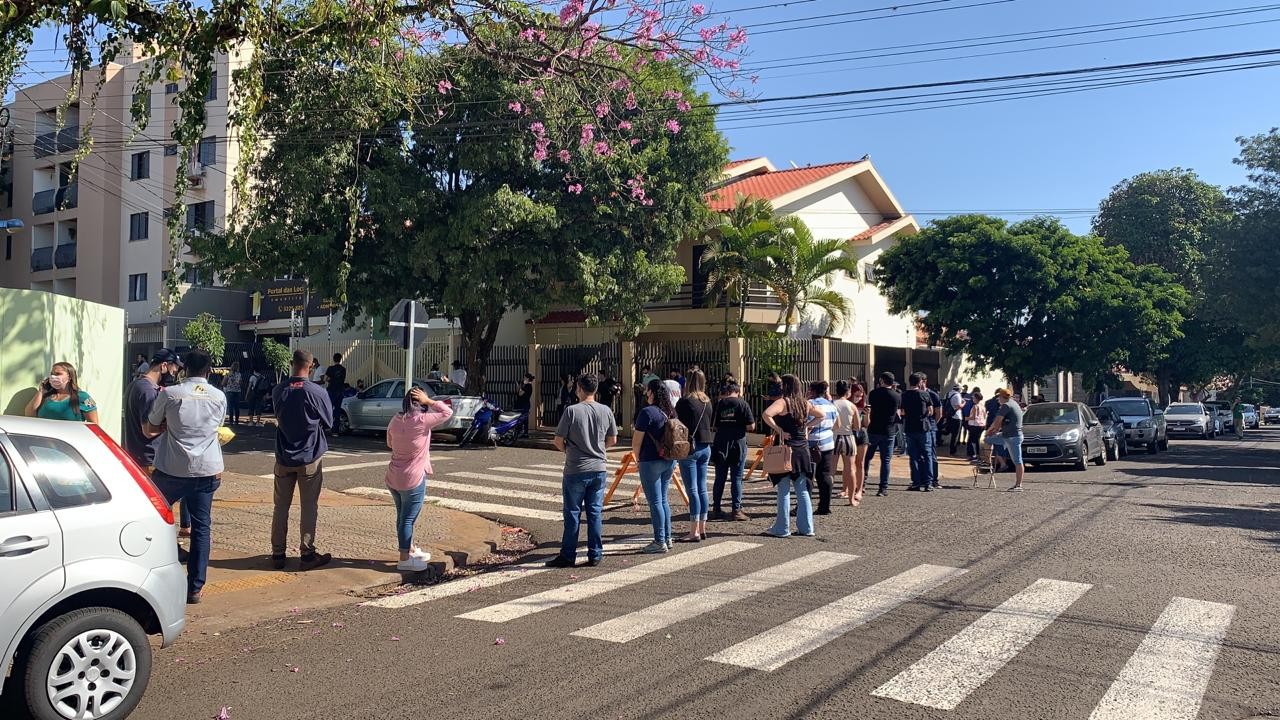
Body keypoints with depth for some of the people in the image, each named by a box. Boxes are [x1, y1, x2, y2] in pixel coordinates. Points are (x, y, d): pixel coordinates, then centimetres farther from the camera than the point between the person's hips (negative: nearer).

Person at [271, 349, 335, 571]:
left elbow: (278, 417, 10)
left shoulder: (278, 391, -4)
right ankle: (307, 554, 9)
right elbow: (329, 423, -2)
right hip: (310, 457, -3)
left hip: (284, 457, 3)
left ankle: (277, 554, 16)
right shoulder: (317, 392, -15)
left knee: (281, 506, 11)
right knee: (309, 507, 5)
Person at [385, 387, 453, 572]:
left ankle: (411, 550, 33)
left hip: (393, 478, 7)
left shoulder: (396, 420, 1)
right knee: (407, 519, 0)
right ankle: (404, 559, 5)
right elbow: (448, 412, -10)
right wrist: (428, 401, -9)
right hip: (412, 480, -7)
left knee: (403, 517, 18)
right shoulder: (422, 421, -19)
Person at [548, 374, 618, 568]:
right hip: (599, 469, 4)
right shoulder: (606, 411, 0)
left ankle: (568, 556, 11)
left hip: (575, 470, -3)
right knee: (595, 512, 10)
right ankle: (595, 555, 14)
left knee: (572, 514, 5)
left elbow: (558, 441, -8)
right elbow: (612, 440, 9)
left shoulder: (572, 410, -12)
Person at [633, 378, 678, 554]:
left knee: (655, 502, -1)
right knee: (663, 500, 16)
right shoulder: (671, 411, 8)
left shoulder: (647, 412, -14)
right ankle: (667, 538, 21)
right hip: (669, 460, 8)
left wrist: (638, 458, 4)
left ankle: (660, 542, 2)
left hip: (651, 461, -7)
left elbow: (636, 441, -11)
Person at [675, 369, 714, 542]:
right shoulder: (708, 402, 9)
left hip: (690, 448, -7)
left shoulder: (685, 401, -12)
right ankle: (702, 529, 18)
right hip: (706, 447, 7)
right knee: (702, 489, 12)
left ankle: (694, 532, -2)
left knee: (692, 490, -4)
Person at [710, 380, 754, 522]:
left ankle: (716, 509, 15)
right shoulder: (742, 404, -5)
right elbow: (751, 426, -8)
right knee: (736, 478, 2)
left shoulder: (719, 404, 3)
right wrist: (740, 427, 10)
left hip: (720, 445, 3)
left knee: (720, 478, 10)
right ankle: (736, 510, 2)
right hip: (738, 444, -3)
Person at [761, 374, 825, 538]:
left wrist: (778, 429, -16)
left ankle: (782, 529, 6)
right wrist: (807, 426, 12)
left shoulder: (783, 402, -11)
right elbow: (822, 415, 22)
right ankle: (806, 528, 15)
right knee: (803, 491, 11)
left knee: (784, 491, 0)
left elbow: (767, 414, -28)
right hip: (803, 450, 6)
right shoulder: (805, 404, 7)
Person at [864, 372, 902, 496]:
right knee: (885, 460, 4)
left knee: (867, 457, 14)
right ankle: (883, 488, 3)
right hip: (889, 431, 0)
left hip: (873, 430, 0)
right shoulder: (897, 396, -2)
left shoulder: (874, 393, -5)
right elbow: (899, 413, 6)